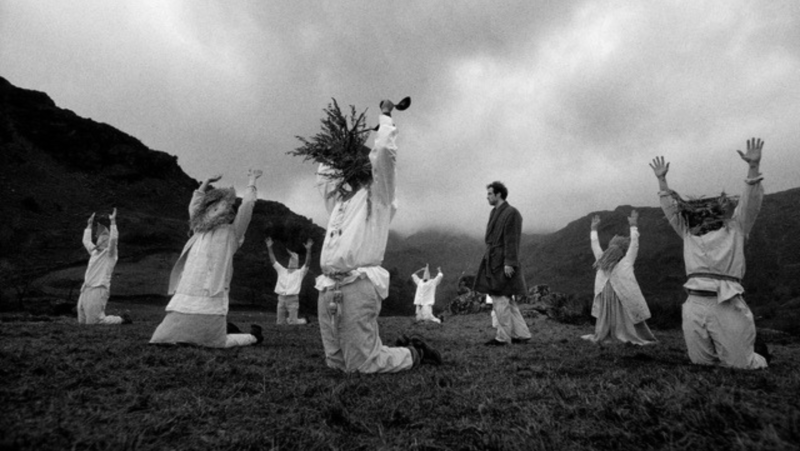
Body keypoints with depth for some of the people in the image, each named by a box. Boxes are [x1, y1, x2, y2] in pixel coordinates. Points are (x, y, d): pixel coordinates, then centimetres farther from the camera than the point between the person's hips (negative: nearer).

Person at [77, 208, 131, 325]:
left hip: (98, 290, -8)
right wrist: (89, 224, 33)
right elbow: (86, 241, 35)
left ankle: (122, 320, 8)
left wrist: (113, 222, -18)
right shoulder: (94, 252, 19)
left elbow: (113, 239, -20)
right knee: (82, 323, 10)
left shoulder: (110, 254, -2)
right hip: (85, 290, 8)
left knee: (94, 323, -10)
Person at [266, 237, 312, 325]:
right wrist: (269, 248, -2)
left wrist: (308, 249, -22)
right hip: (281, 298, 4)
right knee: (279, 323, 6)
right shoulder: (281, 271, 14)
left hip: (292, 299, -4)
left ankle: (303, 320, 23)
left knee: (292, 323, -6)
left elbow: (307, 263, -10)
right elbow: (273, 260, 8)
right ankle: (289, 318, 34)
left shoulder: (300, 272, 4)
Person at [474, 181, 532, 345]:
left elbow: (512, 241, -16)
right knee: (507, 301, 13)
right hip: (493, 262, 9)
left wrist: (509, 263, -20)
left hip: (503, 264, -9)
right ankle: (521, 334, 22)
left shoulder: (511, 213, -11)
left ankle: (502, 337, 8)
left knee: (500, 300, -3)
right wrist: (488, 259, 19)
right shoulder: (494, 212, 16)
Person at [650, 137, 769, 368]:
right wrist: (662, 179, 14)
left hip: (726, 306, -3)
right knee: (701, 363, 9)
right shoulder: (689, 233, 18)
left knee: (740, 364, 3)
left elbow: (750, 203, -1)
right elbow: (670, 208, 18)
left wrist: (753, 166, -10)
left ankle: (760, 355, 37)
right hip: (694, 306, 3)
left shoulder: (735, 229, 11)